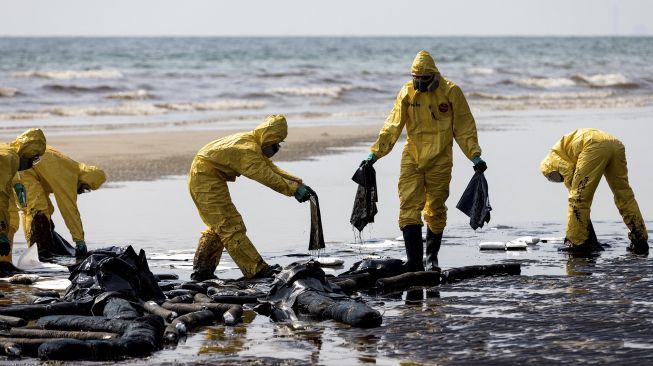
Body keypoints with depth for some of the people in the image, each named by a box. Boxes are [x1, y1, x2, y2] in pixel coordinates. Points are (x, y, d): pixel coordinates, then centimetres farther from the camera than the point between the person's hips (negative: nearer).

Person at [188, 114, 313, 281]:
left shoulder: (251, 142, 12)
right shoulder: (249, 150, -21)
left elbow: (273, 169, 12)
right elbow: (268, 177, -23)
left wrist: (298, 183, 4)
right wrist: (294, 189, -19)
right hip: (208, 181, -11)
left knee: (217, 227, 19)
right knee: (231, 226, -9)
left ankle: (202, 271, 19)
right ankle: (256, 270, -9)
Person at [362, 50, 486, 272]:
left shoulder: (451, 92, -6)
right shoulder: (407, 93, 0)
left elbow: (464, 128, 0)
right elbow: (392, 127, 3)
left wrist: (475, 156, -5)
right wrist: (374, 153, -3)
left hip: (440, 161, -1)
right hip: (411, 159, 1)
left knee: (435, 211, 8)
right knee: (409, 207, -10)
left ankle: (432, 257, 26)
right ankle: (414, 260, -15)